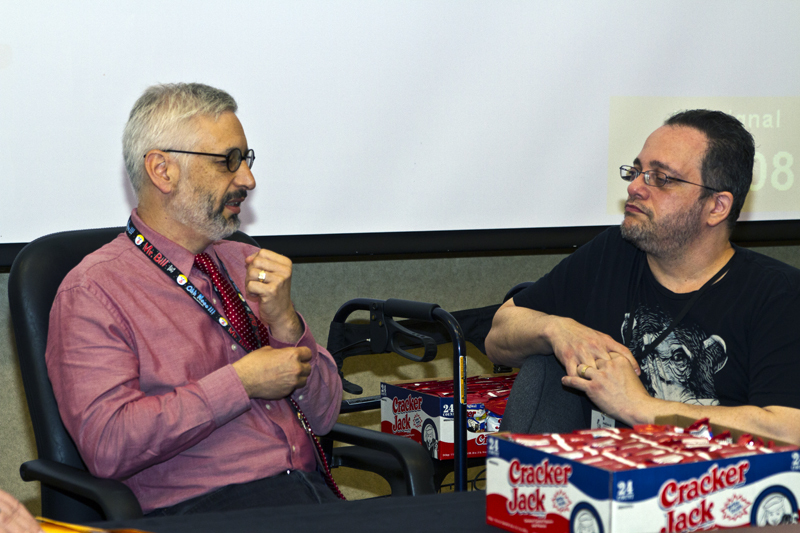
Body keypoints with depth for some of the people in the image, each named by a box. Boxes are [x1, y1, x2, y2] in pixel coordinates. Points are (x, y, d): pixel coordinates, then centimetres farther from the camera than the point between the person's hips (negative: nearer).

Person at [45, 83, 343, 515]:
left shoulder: (247, 265, 19)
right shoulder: (91, 292, -1)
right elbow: (107, 445, -15)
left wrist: (285, 322, -1)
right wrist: (240, 383, -11)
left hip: (313, 495, 7)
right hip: (197, 508, -6)